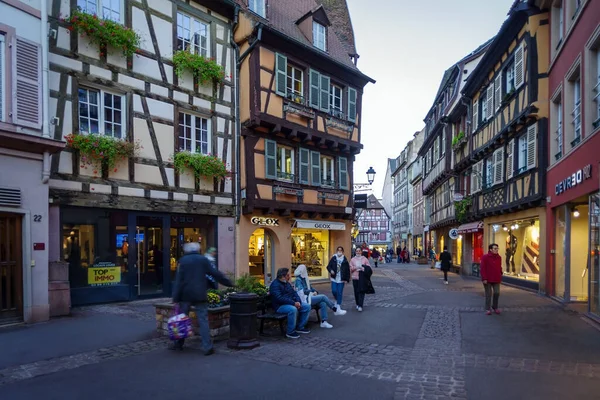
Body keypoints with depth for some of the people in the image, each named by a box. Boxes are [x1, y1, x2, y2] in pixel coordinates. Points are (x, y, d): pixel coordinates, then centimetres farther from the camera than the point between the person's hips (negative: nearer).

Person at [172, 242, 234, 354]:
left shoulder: (183, 261, 1)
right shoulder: (203, 260, 2)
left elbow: (178, 280, -4)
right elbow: (215, 273, 2)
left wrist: (175, 298, -4)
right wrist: (229, 283, 11)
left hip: (185, 295, 0)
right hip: (200, 295, 0)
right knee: (203, 320, 0)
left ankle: (179, 343, 24)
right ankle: (207, 347, -3)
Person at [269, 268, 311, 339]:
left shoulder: (287, 283, 14)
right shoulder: (275, 284, -15)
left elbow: (294, 293, 14)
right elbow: (279, 298, -26)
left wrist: (298, 302, -8)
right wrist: (293, 303, -26)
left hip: (290, 304, 9)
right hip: (280, 306, -9)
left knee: (307, 307, -1)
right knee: (293, 309, -37)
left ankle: (300, 327, 10)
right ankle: (290, 332, -21)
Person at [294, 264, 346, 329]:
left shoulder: (304, 279, 18)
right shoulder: (298, 280, -11)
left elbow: (310, 287, 23)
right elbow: (302, 291, -20)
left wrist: (315, 291, 3)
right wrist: (311, 292, -10)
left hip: (308, 297, 9)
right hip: (305, 299, -8)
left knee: (323, 303, -16)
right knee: (323, 297, -16)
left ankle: (324, 322, -18)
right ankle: (335, 310, -3)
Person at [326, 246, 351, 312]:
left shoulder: (345, 260, -2)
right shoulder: (333, 258, 0)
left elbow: (348, 270, 0)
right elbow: (328, 266, 5)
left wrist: (347, 279, -4)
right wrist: (330, 270, -17)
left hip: (341, 279, -1)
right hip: (334, 278, 1)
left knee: (340, 292, 0)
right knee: (334, 291, -2)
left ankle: (338, 305, 11)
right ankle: (337, 300, 29)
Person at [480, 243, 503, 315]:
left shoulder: (499, 257, 8)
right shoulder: (485, 257, -9)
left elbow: (500, 268, 14)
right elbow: (482, 268, -11)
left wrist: (500, 277, 9)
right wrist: (484, 278, -15)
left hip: (496, 280, 4)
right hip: (487, 280, -4)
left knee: (497, 293, 2)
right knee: (488, 294, 3)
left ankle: (495, 307, 23)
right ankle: (488, 309, 13)